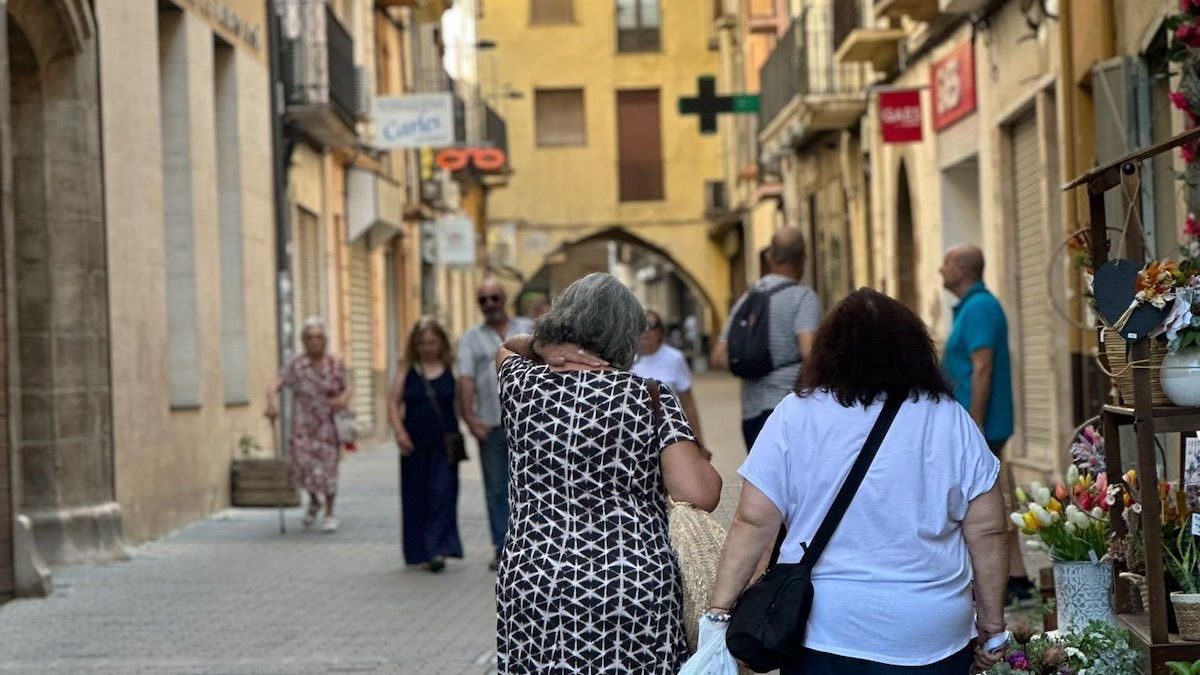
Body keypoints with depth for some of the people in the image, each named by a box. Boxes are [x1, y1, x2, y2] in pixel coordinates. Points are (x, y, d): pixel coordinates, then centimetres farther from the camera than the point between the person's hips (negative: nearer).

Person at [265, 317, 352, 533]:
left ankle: (330, 514, 20)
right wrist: (273, 404, -29)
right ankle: (314, 500, 24)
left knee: (328, 468, 0)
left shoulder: (335, 364, 1)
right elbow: (275, 388, -9)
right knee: (300, 467, -9)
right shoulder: (296, 365, -3)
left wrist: (343, 399, -14)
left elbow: (347, 388, 9)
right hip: (303, 426, 0)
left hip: (328, 426, 0)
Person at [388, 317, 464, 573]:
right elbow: (393, 403, 4)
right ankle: (420, 550, 17)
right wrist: (399, 431, -10)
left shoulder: (452, 371, 1)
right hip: (414, 445, 2)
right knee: (417, 496, 7)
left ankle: (439, 549, -11)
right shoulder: (407, 372, 5)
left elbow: (460, 404, 0)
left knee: (442, 494, -9)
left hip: (444, 444, -2)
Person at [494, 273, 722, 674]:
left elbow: (505, 350, 30)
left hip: (532, 592, 2)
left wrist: (543, 348, 10)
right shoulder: (651, 397, -2)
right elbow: (700, 494, -12)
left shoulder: (522, 385, 5)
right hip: (637, 594, -2)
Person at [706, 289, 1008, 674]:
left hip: (823, 634, 0)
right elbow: (987, 532, 1)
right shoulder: (952, 421, 0)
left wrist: (719, 610, -1)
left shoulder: (794, 416, -3)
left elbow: (753, 524, -5)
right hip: (932, 640, 1)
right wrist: (992, 624, 11)